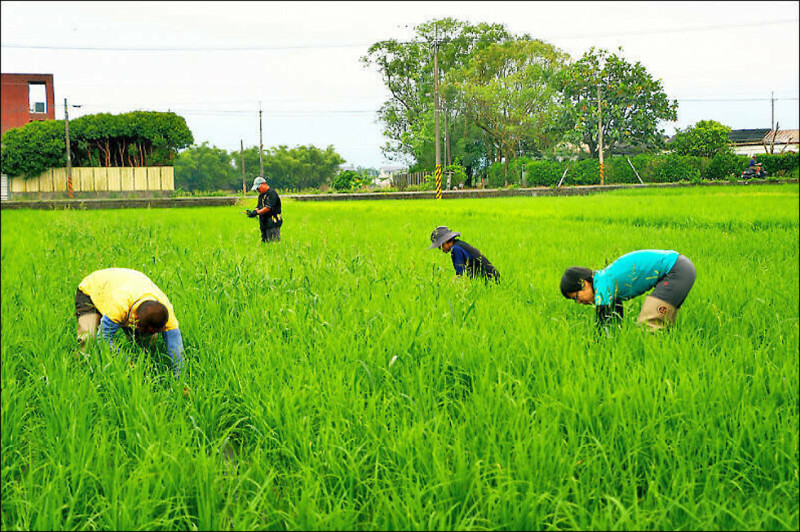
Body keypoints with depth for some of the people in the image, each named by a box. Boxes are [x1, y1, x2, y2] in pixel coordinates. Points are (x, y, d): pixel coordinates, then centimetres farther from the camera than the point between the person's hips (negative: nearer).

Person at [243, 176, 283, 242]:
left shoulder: (272, 193, -11)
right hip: (264, 223, 9)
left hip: (273, 223, -9)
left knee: (274, 242, -11)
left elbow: (268, 207, -20)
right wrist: (252, 212, -6)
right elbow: (258, 206, 15)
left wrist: (256, 213, -23)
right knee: (264, 242, 9)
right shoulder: (261, 195, 18)